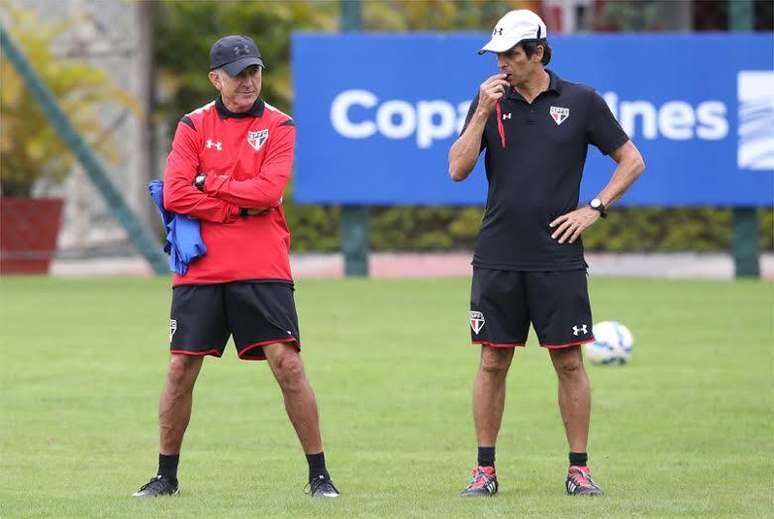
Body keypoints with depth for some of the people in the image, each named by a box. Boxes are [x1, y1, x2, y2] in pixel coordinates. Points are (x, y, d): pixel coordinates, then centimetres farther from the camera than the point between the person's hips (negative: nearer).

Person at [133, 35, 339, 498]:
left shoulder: (278, 126, 4)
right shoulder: (193, 126, 7)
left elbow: (268, 191, -11)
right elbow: (175, 195, -5)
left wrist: (209, 184, -7)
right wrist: (239, 207, -10)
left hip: (263, 268, -2)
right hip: (200, 268, 2)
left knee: (287, 363, -9)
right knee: (181, 369, 3)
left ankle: (319, 473, -1)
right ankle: (167, 475, 16)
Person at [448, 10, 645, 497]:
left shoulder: (581, 101, 1)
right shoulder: (490, 100, 7)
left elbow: (632, 161, 7)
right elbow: (458, 170, -1)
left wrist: (594, 209, -3)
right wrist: (483, 113, -10)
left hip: (558, 259, -2)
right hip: (497, 257, 2)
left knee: (569, 361, -1)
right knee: (493, 362, 3)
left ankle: (580, 468, 6)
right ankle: (485, 470, 9)